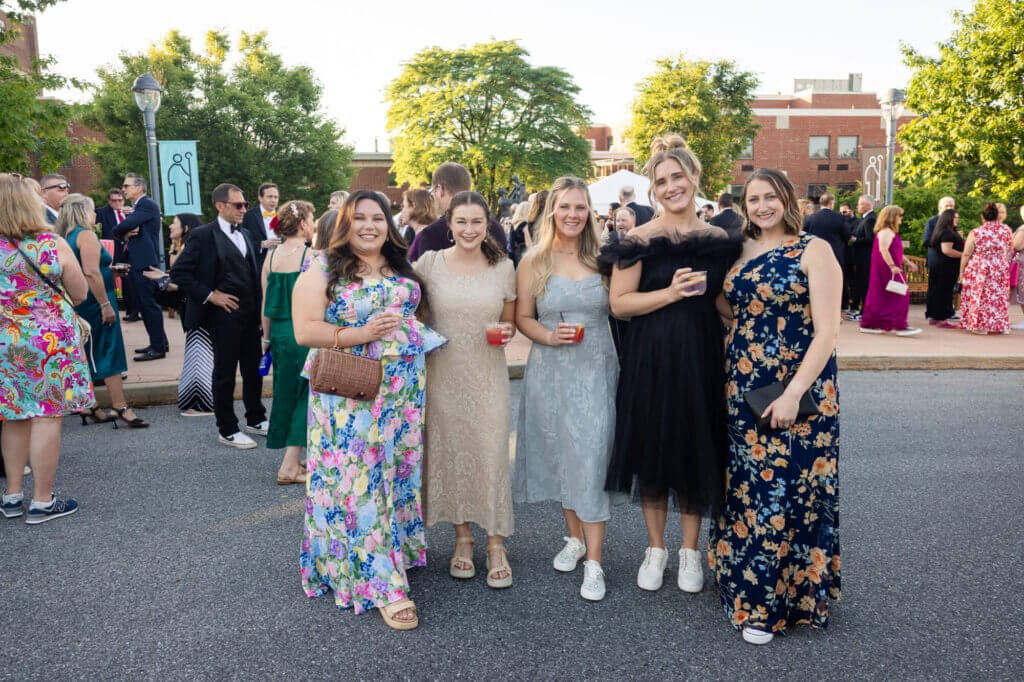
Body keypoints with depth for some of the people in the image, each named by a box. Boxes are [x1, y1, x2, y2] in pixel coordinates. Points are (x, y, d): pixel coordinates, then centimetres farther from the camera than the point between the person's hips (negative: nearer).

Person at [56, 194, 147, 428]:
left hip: (83, 304, 9)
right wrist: (106, 305, -23)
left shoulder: (69, 236, 13)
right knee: (108, 355, -7)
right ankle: (121, 408, -6)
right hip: (94, 302, -9)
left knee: (88, 356, 13)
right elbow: (91, 273, -23)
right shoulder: (86, 235, -13)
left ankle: (89, 409, 19)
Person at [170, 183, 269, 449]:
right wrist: (209, 295, -14)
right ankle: (227, 430, 15)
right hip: (224, 314, -6)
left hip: (250, 313, 7)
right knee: (225, 374, 4)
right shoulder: (203, 235, -8)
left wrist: (259, 307, 7)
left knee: (254, 369, 14)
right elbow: (179, 272, -11)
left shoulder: (243, 234, 13)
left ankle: (256, 420, 29)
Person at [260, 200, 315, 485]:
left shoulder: (271, 257, 5)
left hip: (279, 332, 6)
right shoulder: (312, 256, -12)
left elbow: (266, 302, 10)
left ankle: (290, 460, 26)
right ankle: (290, 466, 1)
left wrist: (267, 337, 18)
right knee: (304, 395, 2)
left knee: (285, 394, 16)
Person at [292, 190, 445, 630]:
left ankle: (399, 550, 29)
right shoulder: (322, 269, -3)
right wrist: (359, 334, -19)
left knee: (398, 472, 11)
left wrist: (418, 332, 4)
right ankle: (382, 585, 3)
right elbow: (304, 331, -10)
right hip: (350, 395, -5)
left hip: (404, 392, 5)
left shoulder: (401, 268, 12)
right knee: (358, 481, -3)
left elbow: (417, 312, 25)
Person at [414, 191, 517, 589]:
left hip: (488, 376, 0)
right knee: (450, 454, 9)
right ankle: (463, 537, 26)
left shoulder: (503, 267, 1)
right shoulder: (430, 263, -2)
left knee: (491, 454, -1)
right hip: (442, 374, 0)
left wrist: (506, 330, -10)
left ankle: (496, 545, 13)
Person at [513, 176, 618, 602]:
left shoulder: (603, 258, 1)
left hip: (596, 372, -1)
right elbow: (522, 318, 3)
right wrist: (550, 336, -13)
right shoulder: (533, 262, 1)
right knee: (560, 457, 12)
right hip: (550, 372, 2)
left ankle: (593, 562, 4)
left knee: (591, 462, -5)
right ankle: (574, 538, 33)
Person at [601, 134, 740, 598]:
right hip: (652, 358, -2)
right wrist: (672, 292, -18)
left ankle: (690, 551, 26)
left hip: (703, 358, 2)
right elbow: (619, 303, -10)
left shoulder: (719, 240, 6)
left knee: (698, 450, 8)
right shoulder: (641, 240, -4)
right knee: (653, 449, 6)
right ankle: (655, 549, 25)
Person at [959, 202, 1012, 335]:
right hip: (1001, 271, 3)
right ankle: (1001, 326, 19)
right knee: (998, 297, 12)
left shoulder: (975, 233, -10)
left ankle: (981, 326, 7)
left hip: (978, 270, -3)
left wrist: (962, 271, 3)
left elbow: (966, 254, -7)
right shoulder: (1006, 231, 0)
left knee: (979, 297, 5)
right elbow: (1010, 251, 15)